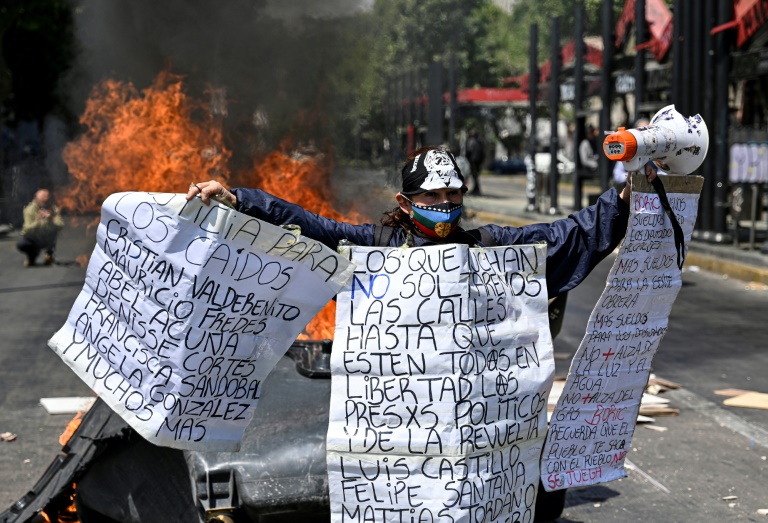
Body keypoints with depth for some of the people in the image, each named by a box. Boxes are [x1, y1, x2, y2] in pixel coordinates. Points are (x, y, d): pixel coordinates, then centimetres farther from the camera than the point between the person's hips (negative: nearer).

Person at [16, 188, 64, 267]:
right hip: (32, 238, 0)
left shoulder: (54, 209, -13)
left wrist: (51, 220, -44)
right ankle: (33, 254, 9)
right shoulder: (29, 210, -16)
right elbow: (27, 229, -27)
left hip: (47, 239, 0)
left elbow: (61, 226, -25)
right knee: (20, 244, -30)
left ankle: (49, 254, -5)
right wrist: (37, 221, -44)